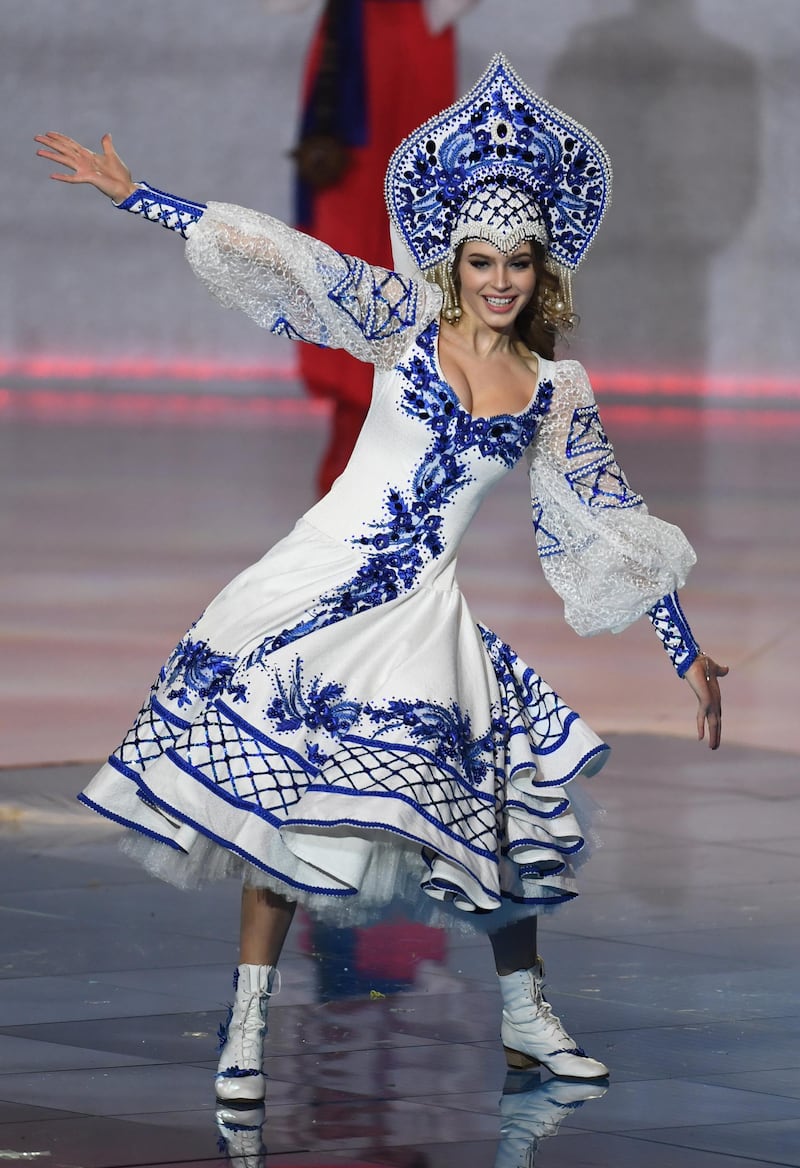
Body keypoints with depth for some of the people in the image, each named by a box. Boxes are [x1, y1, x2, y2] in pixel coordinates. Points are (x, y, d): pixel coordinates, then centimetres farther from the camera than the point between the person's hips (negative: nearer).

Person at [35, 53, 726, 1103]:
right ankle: (249, 1026, 2)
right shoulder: (407, 321, 1)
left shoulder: (558, 389, 6)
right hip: (324, 581, -2)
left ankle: (527, 1018, 18)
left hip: (424, 611, 2)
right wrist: (132, 195, -6)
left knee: (488, 809, 0)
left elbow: (615, 523, 10)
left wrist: (689, 653, 9)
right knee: (280, 793, -6)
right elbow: (292, 262, -3)